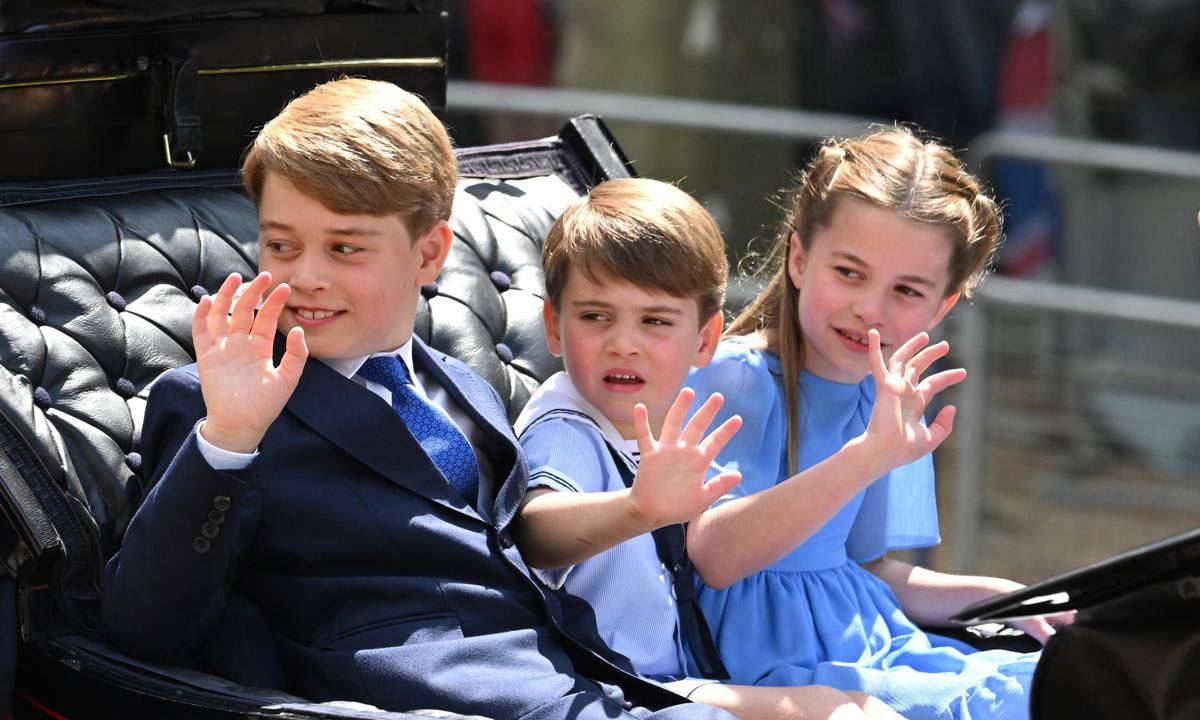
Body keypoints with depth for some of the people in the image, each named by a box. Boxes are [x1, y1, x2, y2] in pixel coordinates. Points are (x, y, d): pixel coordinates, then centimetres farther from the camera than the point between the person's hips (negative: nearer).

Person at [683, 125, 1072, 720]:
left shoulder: (887, 399, 10)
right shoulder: (735, 378, -14)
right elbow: (718, 559, -28)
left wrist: (1000, 597, 7)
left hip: (870, 642, 8)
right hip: (767, 661, -8)